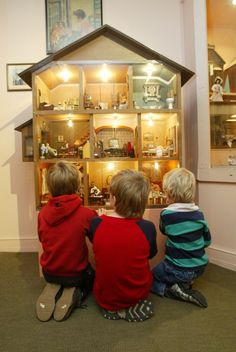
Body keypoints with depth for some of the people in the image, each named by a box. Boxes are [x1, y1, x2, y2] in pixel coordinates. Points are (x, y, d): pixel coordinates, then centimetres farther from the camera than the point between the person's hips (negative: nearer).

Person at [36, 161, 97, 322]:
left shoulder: (43, 213, -14)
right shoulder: (87, 214, -25)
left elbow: (42, 238, 4)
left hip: (49, 272, 4)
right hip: (75, 273, -3)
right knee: (92, 275, 31)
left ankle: (53, 291, 6)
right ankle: (75, 295, 1)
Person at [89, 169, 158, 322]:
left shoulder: (96, 223, -21)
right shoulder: (148, 228, -22)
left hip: (104, 298, 0)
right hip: (137, 293, 0)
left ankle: (113, 309, 11)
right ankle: (135, 306, 13)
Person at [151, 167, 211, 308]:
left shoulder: (166, 214, -19)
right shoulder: (199, 213, -6)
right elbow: (207, 241, 5)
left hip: (178, 270, -5)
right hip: (200, 267, 6)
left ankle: (174, 290, -2)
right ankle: (186, 283, 14)